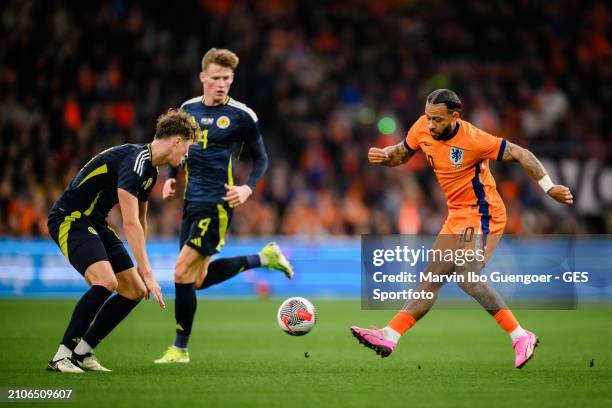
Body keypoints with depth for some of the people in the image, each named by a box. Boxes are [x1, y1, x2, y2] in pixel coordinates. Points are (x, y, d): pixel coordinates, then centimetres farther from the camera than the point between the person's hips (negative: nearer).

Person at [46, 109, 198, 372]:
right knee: (106, 281, -29)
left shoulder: (150, 170, 11)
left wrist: (141, 268, 27)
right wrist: (147, 272, -30)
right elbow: (130, 223, -29)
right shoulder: (134, 160, -22)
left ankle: (82, 353, 10)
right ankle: (61, 357, -22)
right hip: (70, 219, -10)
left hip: (96, 223, 10)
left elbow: (140, 220, 25)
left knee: (135, 290, 4)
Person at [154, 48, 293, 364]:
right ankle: (263, 258, 26)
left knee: (183, 272, -12)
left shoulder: (241, 115, -5)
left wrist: (248, 189, -12)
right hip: (191, 202, 7)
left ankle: (179, 349, -1)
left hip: (217, 204, -7)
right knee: (199, 280, 9)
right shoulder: (188, 109, 10)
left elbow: (261, 158, 4)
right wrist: (171, 178, 8)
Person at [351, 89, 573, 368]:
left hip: (481, 214, -8)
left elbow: (521, 154, -16)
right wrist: (382, 155, -9)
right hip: (458, 216, 8)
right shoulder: (423, 128, -4)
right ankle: (389, 336, 3)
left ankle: (521, 338, -16)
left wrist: (549, 188, -18)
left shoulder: (473, 140, -23)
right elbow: (400, 154, 14)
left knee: (467, 278, -21)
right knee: (432, 278, 6)